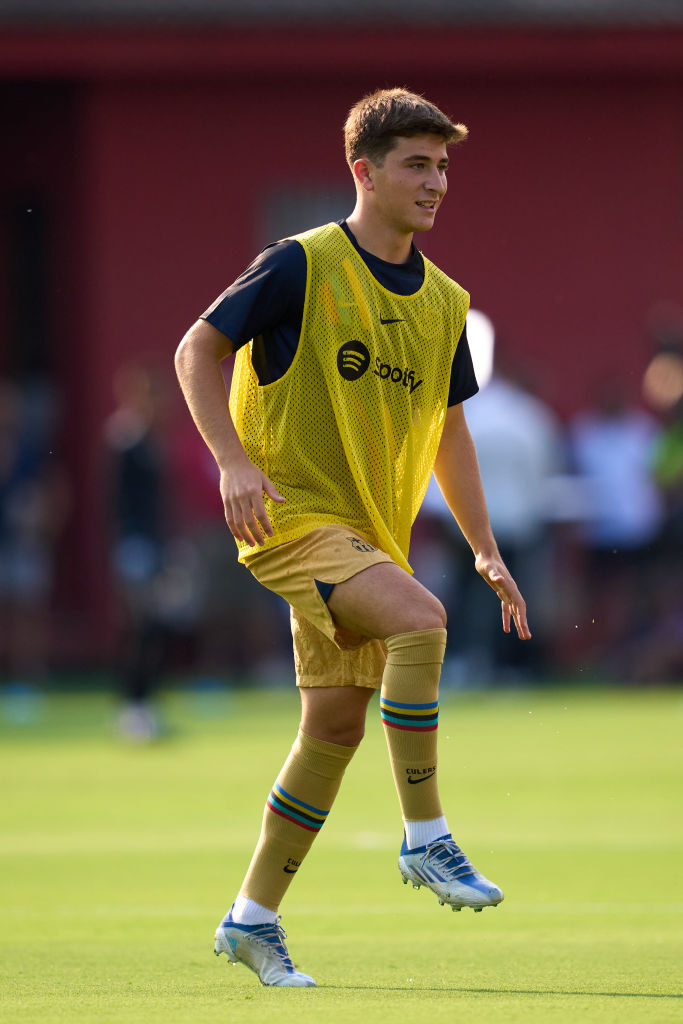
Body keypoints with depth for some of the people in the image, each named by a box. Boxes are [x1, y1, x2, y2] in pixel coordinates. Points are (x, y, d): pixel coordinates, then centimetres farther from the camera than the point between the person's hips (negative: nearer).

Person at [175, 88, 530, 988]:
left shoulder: (442, 302, 10)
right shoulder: (302, 266, -9)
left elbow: (447, 431, 19)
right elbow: (197, 351, -6)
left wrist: (485, 549, 14)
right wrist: (234, 461, -18)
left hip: (374, 532, 7)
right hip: (295, 513, -7)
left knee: (336, 725, 4)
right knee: (419, 620, -29)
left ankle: (253, 919, 16)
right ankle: (426, 839, -21)